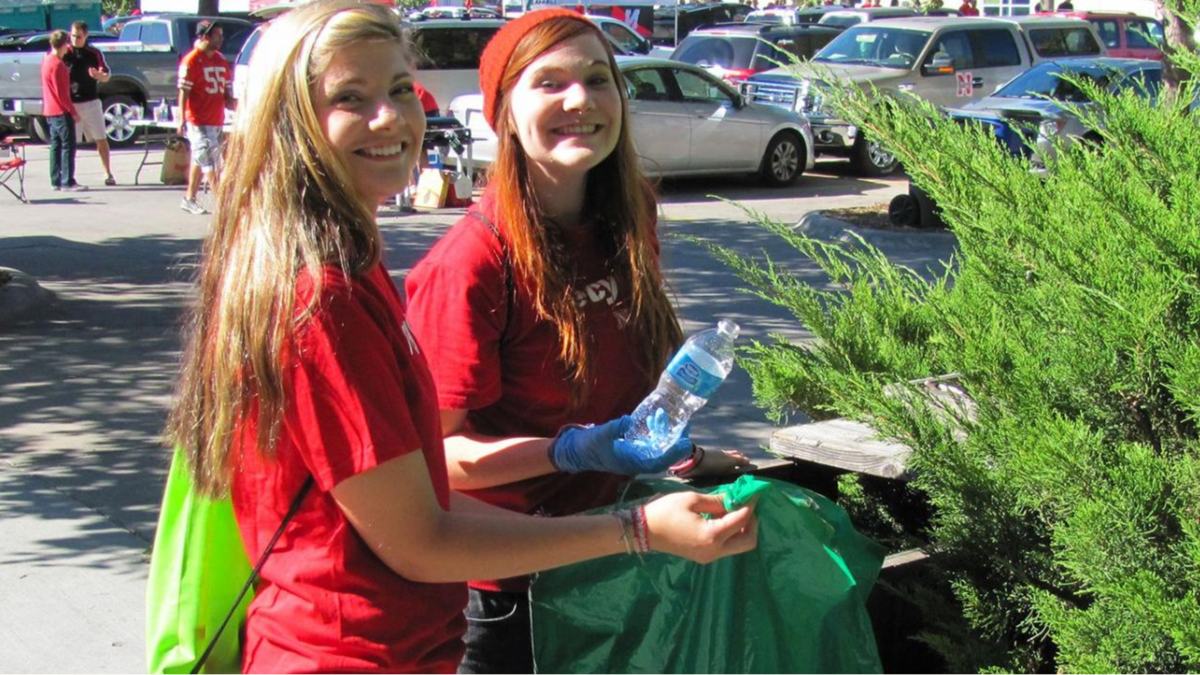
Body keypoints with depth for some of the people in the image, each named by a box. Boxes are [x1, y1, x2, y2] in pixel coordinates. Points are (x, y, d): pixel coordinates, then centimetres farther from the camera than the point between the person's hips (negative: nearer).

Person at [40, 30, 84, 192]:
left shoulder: (47, 60, 11)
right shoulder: (57, 64, -17)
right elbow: (61, 93, -19)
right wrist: (73, 111, -15)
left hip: (51, 111, 9)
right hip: (61, 111, -9)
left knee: (56, 145, 10)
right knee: (68, 146, -8)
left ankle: (56, 181, 12)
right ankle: (68, 182, -11)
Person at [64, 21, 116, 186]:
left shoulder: (94, 53, 3)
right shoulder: (64, 53, 0)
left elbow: (107, 76, 4)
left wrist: (99, 75, -19)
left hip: (91, 102, 1)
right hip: (71, 103, -1)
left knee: (101, 139, 5)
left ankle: (108, 173, 13)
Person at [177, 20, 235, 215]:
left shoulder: (221, 60, 13)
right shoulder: (192, 60, -10)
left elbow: (225, 90, 21)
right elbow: (183, 91, -14)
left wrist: (232, 103, 3)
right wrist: (182, 119, -21)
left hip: (217, 121, 8)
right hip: (198, 121, -8)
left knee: (200, 160, 15)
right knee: (209, 161, -9)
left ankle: (190, 199, 24)